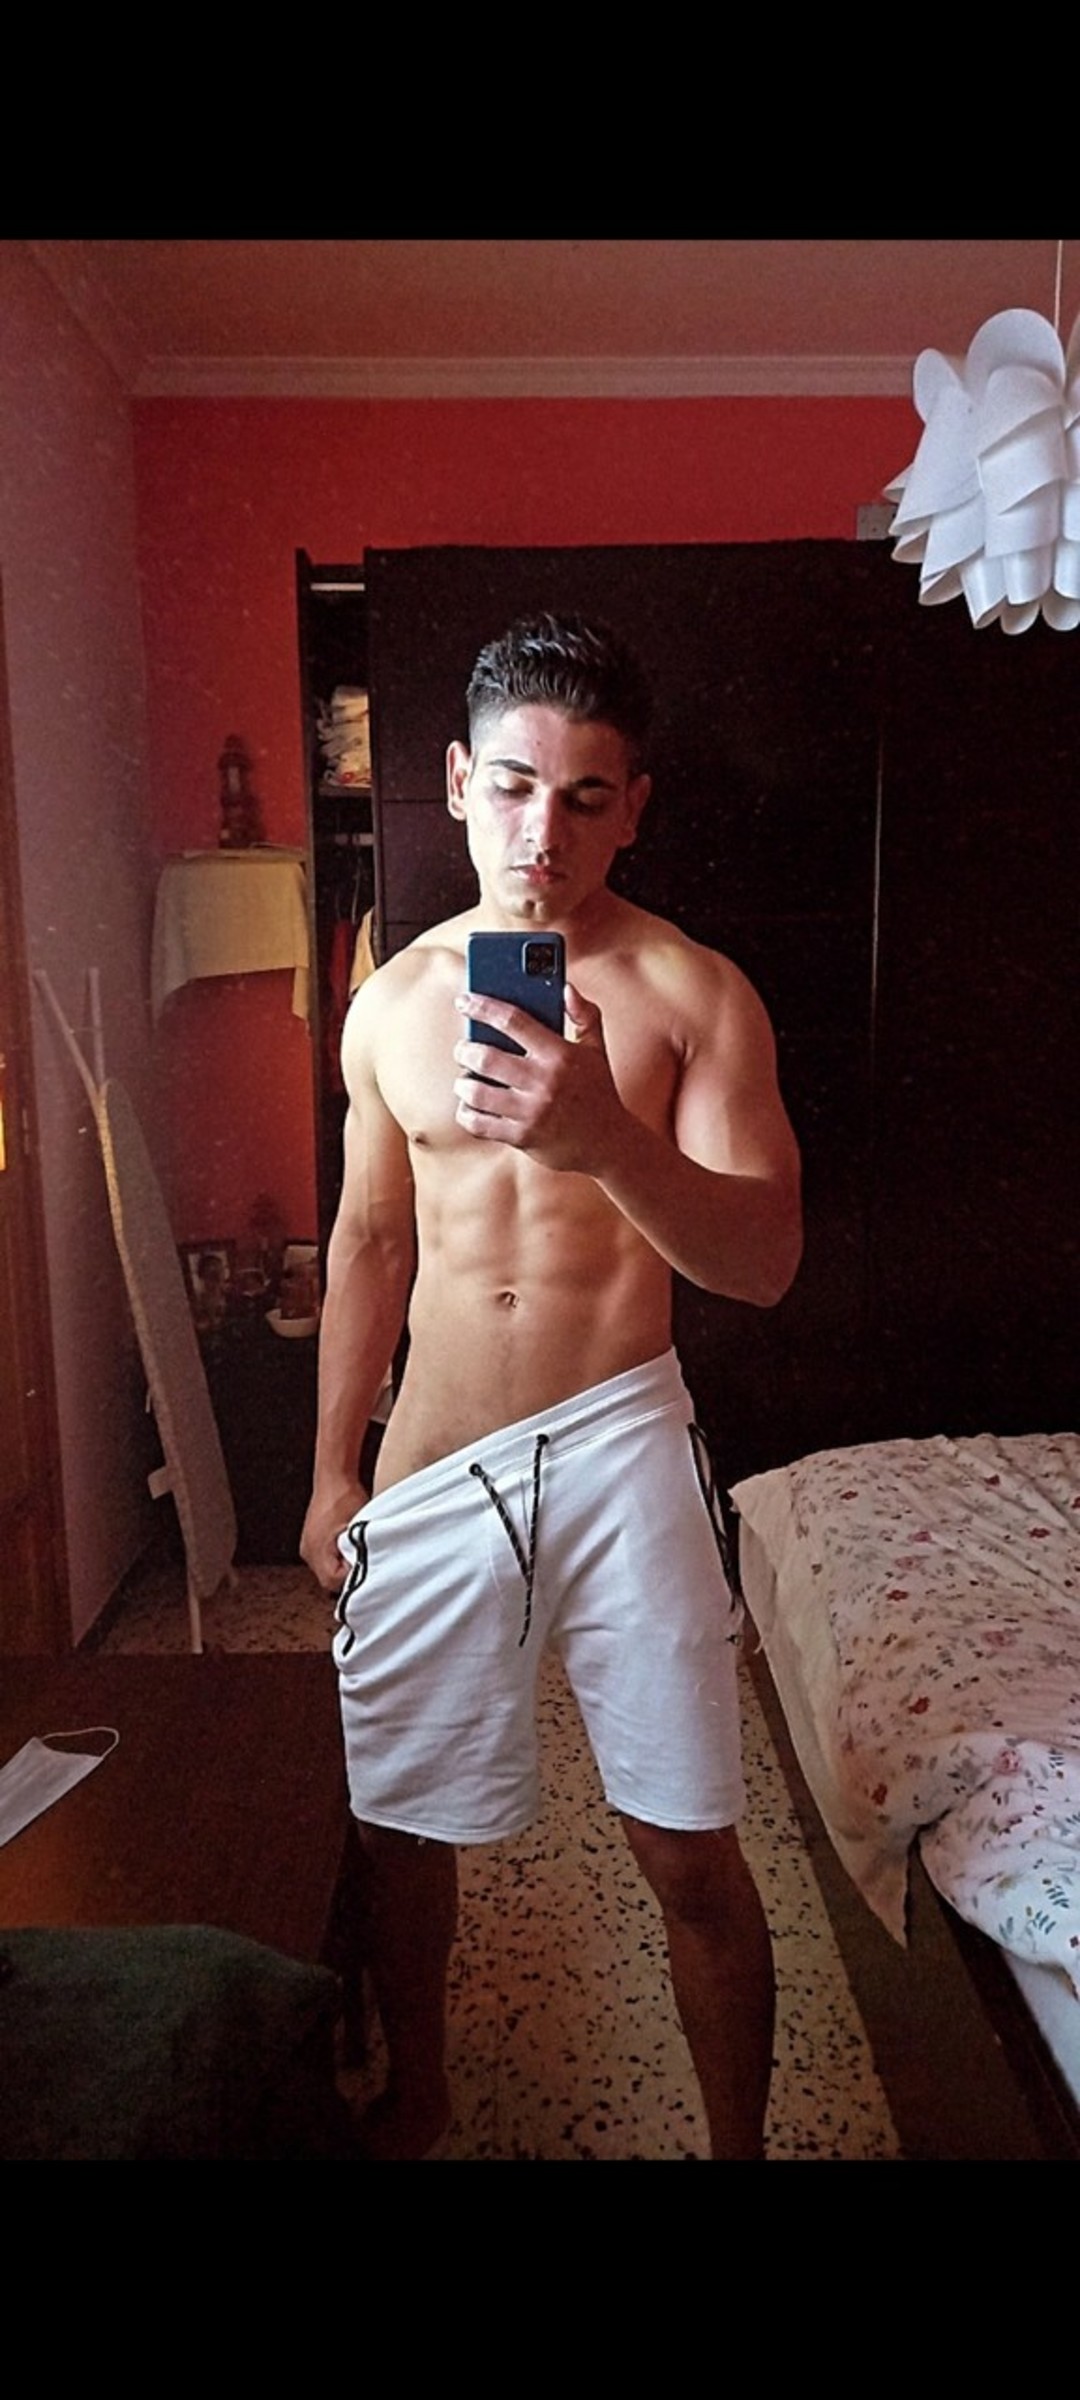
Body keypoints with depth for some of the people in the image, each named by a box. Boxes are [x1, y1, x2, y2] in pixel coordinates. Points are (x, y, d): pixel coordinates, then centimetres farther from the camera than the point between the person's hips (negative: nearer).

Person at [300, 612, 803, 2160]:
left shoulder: (694, 991, -5)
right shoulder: (393, 1000, 5)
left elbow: (765, 1261, -13)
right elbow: (371, 1238, 12)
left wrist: (606, 1137, -32)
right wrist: (332, 1473, 13)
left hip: (617, 1445, -3)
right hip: (431, 1461, 4)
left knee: (691, 1852, 6)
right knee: (401, 1826, 16)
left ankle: (740, 2143, 34)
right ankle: (415, 2100, 45)